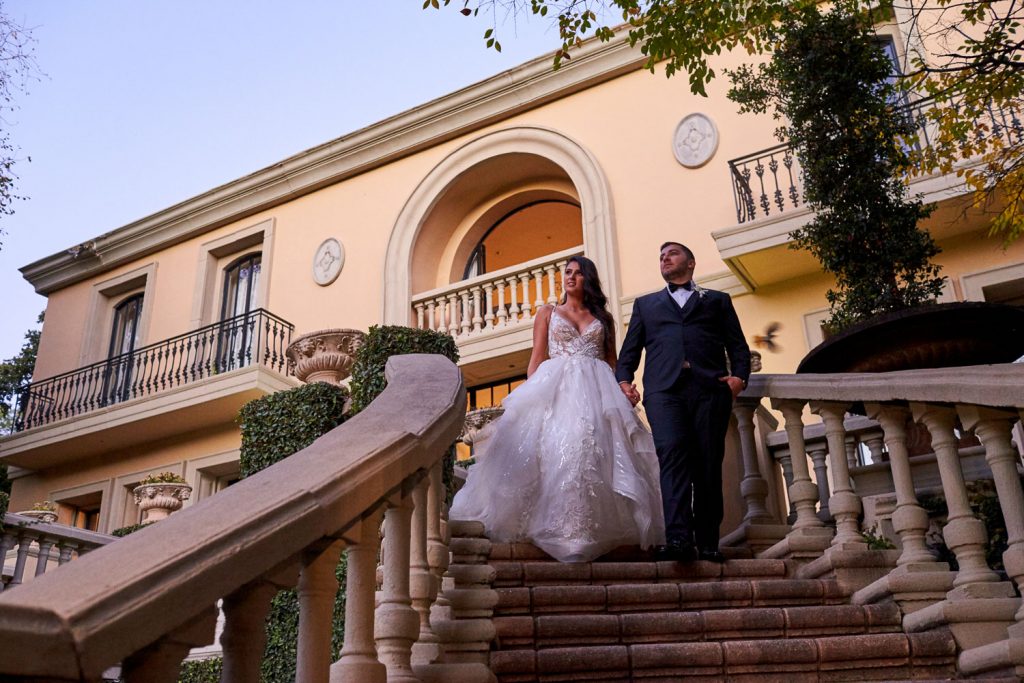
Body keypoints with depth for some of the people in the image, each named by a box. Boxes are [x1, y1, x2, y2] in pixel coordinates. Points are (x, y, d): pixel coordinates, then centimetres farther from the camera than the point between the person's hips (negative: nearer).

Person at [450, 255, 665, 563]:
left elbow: (612, 361, 16)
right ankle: (562, 532, -21)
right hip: (556, 388, -1)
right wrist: (530, 395, -4)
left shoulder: (603, 318, 20)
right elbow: (537, 358, 10)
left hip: (597, 391, 1)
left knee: (595, 452, -14)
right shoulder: (547, 313, 18)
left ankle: (595, 528, -14)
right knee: (557, 450, -17)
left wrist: (621, 392, -1)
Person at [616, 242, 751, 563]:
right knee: (672, 455, -19)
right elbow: (629, 351, 20)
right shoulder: (645, 304, 29)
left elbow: (738, 346, 16)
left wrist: (739, 376, -3)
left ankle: (707, 543, -1)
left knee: (708, 466, -5)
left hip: (710, 389, 0)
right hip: (664, 389, 0)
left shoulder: (717, 300, 25)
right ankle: (678, 537, -27)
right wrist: (624, 381, 1)